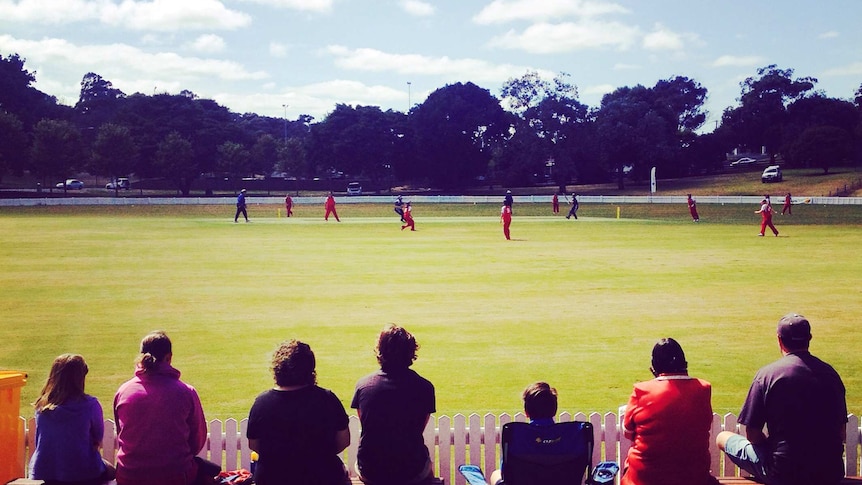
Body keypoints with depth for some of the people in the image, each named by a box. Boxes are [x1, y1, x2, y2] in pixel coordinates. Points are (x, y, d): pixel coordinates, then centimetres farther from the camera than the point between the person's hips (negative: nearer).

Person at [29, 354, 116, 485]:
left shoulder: (41, 406, -4)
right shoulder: (89, 404, -16)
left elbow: (39, 441, 11)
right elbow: (98, 439, 0)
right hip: (81, 474, -4)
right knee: (110, 471, 26)